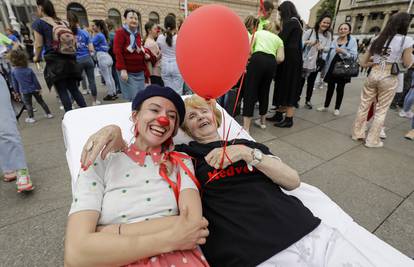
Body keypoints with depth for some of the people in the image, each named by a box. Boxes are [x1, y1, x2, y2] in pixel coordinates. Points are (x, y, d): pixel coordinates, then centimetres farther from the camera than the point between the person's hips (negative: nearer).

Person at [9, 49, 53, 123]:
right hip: (34, 89, 0)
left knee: (28, 105, 10)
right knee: (41, 101, 13)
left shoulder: (13, 71, -8)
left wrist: (17, 91, 12)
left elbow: (14, 83, 0)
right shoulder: (29, 70, -11)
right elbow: (35, 80, -7)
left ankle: (31, 118, 15)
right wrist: (39, 88, 4)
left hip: (24, 91, 0)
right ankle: (48, 113, 18)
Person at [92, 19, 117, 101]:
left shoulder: (98, 35, -10)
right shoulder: (103, 35, 16)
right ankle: (114, 93, 18)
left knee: (106, 78, -2)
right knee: (110, 77, 12)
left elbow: (91, 44, -12)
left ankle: (110, 95, 4)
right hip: (107, 56, 9)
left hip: (102, 57, -9)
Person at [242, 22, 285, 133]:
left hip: (258, 59, -3)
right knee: (264, 91, 17)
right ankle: (262, 121, 29)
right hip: (271, 62, 3)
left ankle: (246, 127, -13)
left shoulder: (258, 32, 24)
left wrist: (250, 58, 20)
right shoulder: (278, 39, 27)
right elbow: (280, 58, 10)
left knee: (250, 91, -7)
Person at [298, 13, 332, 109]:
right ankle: (297, 98, 15)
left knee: (311, 82, 11)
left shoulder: (328, 35, 3)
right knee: (301, 80, 3)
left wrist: (322, 48, -20)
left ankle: (308, 100, 19)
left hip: (317, 62, 3)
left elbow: (328, 48, 0)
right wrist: (308, 42, -27)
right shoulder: (310, 31, -6)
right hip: (305, 61, -3)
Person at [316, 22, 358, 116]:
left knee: (340, 89, 5)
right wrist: (327, 67, 12)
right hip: (332, 67, 3)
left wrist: (343, 51, -23)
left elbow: (354, 56, -10)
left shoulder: (352, 41, -2)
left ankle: (337, 108, 15)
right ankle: (326, 106, 20)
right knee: (330, 87, 8)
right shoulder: (335, 40, 8)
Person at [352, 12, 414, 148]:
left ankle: (357, 133, 20)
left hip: (373, 74, 4)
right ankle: (372, 140, 13)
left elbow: (364, 63, 11)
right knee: (381, 110, 6)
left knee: (364, 105, 11)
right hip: (389, 78, -4)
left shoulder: (377, 40, 9)